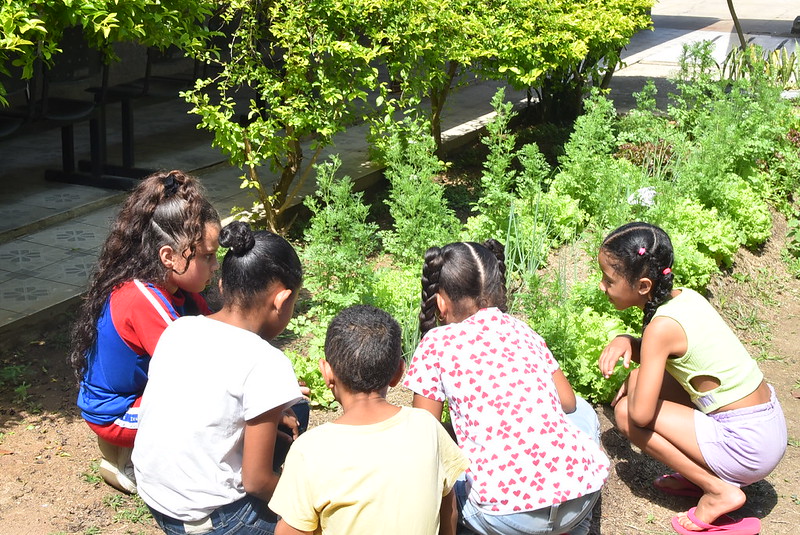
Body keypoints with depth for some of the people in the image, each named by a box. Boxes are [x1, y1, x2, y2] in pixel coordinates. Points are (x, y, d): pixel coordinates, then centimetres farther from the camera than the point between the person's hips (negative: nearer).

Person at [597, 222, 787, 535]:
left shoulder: (662, 326, -23)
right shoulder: (685, 296, 2)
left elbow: (641, 416, -25)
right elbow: (657, 353, 21)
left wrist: (632, 382, -4)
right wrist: (623, 342, -1)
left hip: (748, 447, -9)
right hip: (769, 423, 9)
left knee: (627, 412, -8)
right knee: (650, 377, 14)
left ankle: (719, 492, -2)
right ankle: (702, 473, 16)